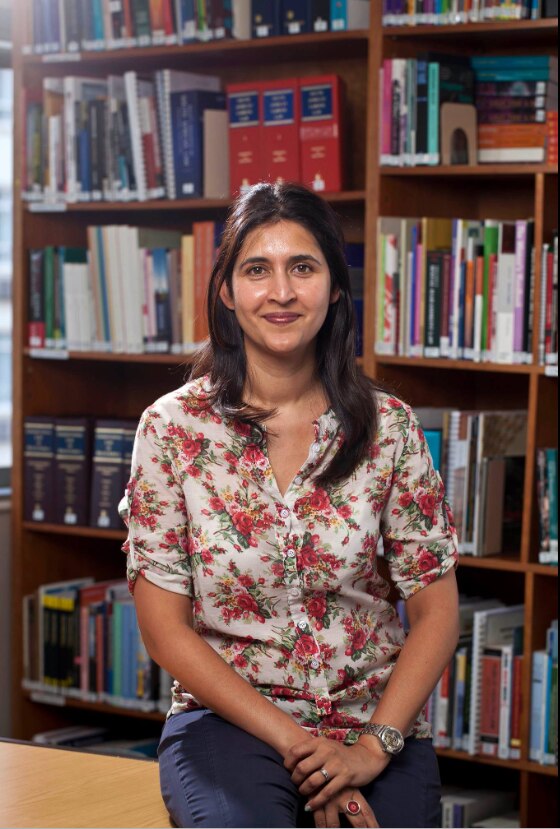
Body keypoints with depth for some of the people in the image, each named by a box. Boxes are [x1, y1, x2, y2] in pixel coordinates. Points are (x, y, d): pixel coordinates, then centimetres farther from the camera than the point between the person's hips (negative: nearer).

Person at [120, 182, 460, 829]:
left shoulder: (388, 428, 0)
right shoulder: (173, 427, -3)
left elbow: (436, 611, 3)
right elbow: (165, 628, -3)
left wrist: (374, 747, -11)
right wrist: (295, 744, -10)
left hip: (377, 720, 2)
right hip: (230, 718, -1)